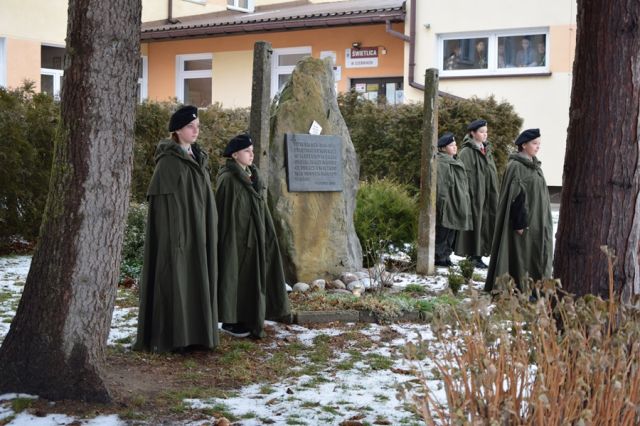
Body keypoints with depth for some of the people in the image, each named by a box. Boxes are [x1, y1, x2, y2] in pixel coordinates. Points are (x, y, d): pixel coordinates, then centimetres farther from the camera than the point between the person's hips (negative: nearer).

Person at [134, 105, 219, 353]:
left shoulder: (198, 159, 13)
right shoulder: (168, 161, -10)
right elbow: (164, 203, -15)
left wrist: (209, 230, 13)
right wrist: (175, 236, -21)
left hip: (198, 231, 8)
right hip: (175, 229, -8)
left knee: (195, 280, 9)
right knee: (174, 280, -5)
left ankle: (192, 335, 16)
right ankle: (169, 338, 1)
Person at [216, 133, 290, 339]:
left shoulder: (252, 176, 11)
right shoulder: (228, 179, -14)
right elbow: (225, 213, -17)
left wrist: (263, 235, 15)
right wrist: (231, 241, -20)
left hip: (252, 236, 8)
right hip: (236, 237, -8)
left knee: (250, 276, 11)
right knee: (235, 276, -1)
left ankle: (246, 319, 20)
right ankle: (230, 321, 8)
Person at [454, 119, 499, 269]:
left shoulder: (487, 151, 15)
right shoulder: (467, 152, -8)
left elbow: (492, 174, 17)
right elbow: (465, 175, -13)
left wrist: (494, 195, 12)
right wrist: (467, 195, -19)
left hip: (487, 194, 7)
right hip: (474, 194, -7)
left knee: (484, 222, 7)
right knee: (475, 222, -4)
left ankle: (478, 254, 13)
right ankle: (474, 256, 2)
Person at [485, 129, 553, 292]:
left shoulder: (535, 165, 15)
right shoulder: (515, 166, -12)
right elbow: (514, 197, -17)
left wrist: (544, 221, 17)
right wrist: (520, 222, -21)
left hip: (537, 221, 9)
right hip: (523, 220, -9)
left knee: (537, 257, 9)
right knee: (520, 255, -3)